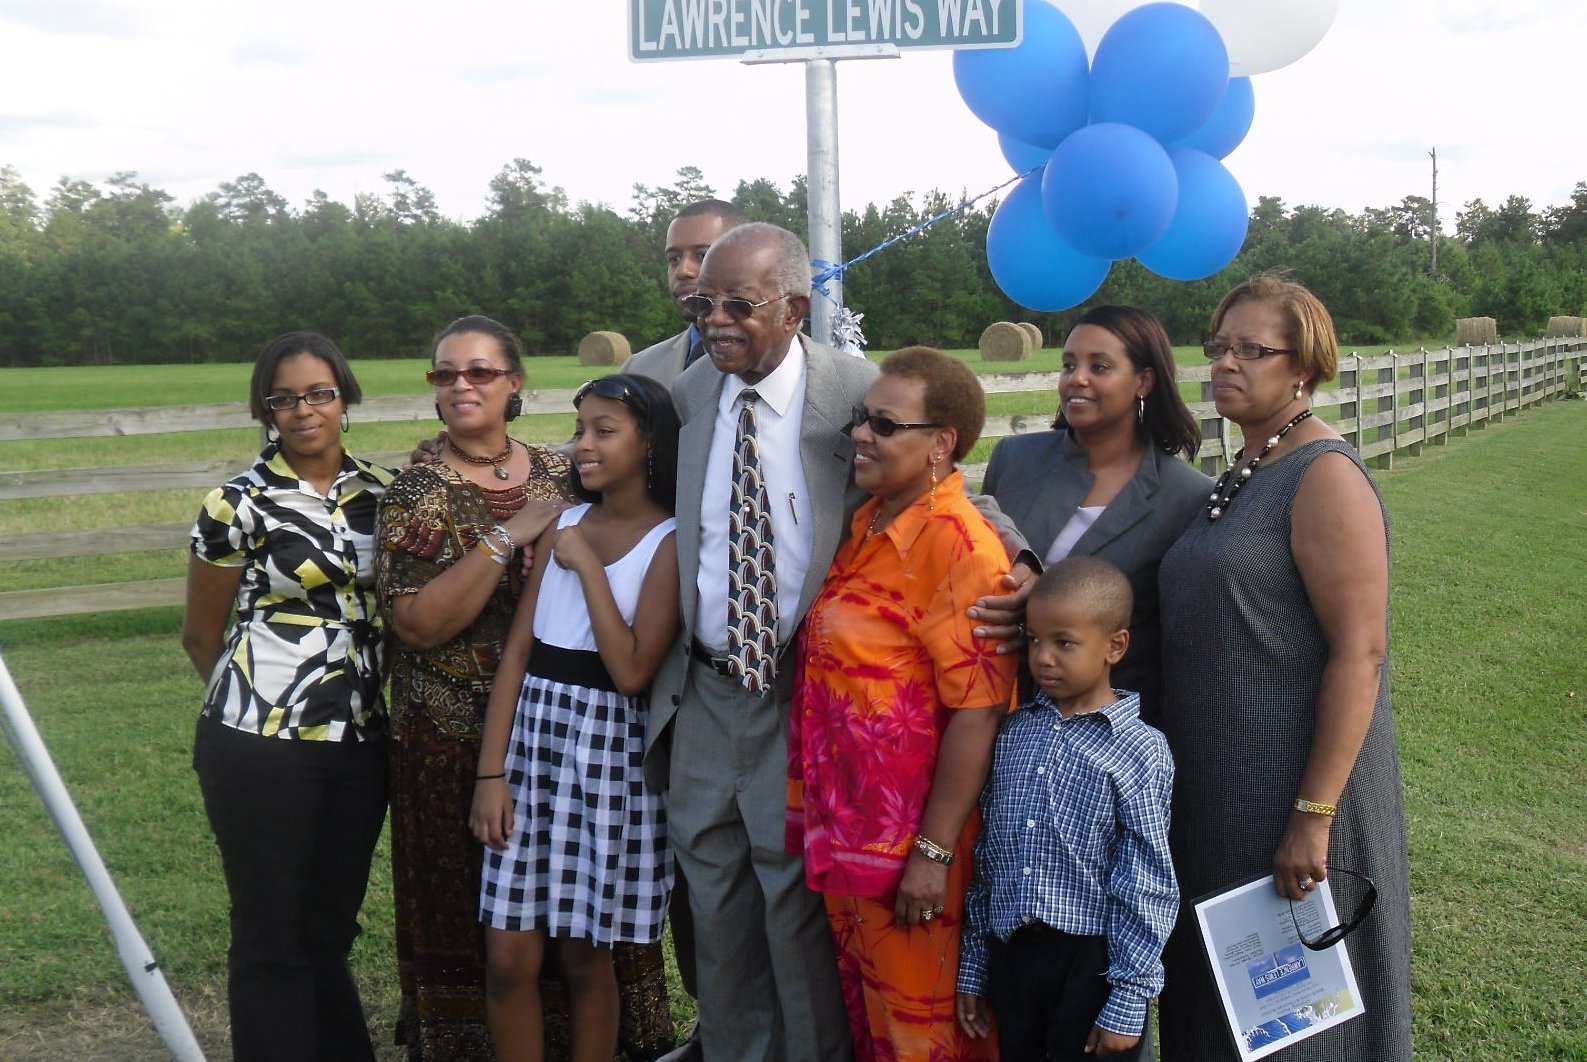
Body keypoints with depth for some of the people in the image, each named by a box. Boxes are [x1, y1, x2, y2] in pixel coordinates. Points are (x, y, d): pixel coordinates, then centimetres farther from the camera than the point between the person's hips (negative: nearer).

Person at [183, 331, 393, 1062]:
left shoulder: (381, 493, 6)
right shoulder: (240, 503, -6)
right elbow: (201, 636, 3)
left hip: (361, 742, 4)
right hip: (262, 746, -4)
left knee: (329, 929, 15)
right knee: (272, 938, 3)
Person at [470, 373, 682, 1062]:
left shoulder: (670, 541, -7)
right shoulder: (565, 526, 9)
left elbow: (632, 672, -17)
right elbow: (517, 651, 5)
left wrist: (588, 565, -15)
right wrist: (491, 772, -2)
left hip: (612, 750, -4)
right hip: (533, 736, 5)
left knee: (584, 953, 7)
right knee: (509, 956, 4)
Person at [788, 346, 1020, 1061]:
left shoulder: (959, 546, -19)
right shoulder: (866, 525, 7)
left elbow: (977, 711, -21)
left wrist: (934, 854, -21)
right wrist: (823, 815, 16)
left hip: (909, 840, -8)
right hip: (842, 824, 8)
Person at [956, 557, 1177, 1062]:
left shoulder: (1141, 750, -8)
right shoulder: (1014, 732, 7)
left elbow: (1144, 884, -9)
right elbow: (987, 855, 11)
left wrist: (1128, 1001, -11)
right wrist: (973, 968, 12)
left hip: (1092, 962, -5)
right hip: (1010, 953, 5)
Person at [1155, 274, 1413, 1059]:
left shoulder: (1325, 478, -16)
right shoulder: (1242, 476, 12)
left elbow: (1359, 655, -21)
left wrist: (1315, 814, -23)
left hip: (1292, 780, -8)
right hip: (1218, 784, 9)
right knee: (1217, 994, 18)